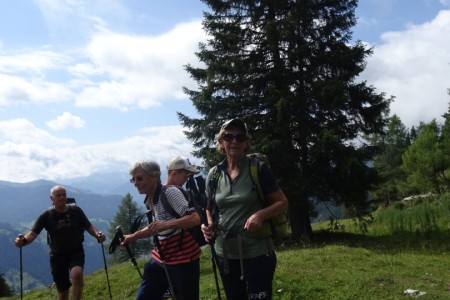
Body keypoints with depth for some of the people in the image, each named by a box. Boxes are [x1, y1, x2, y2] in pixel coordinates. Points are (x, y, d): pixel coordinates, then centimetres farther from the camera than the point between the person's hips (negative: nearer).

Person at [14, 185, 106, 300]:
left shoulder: (76, 211, -8)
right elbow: (33, 233, -17)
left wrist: (97, 234, -19)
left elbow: (88, 226, 1)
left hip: (76, 252, 0)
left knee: (77, 274, -33)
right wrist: (23, 240, -40)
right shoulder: (46, 216, -11)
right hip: (57, 255, 1)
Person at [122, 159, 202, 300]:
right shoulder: (149, 200, 7)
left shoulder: (170, 191, -18)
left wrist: (166, 224, -37)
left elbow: (196, 218, -28)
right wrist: (133, 236, 19)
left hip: (183, 260, -8)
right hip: (160, 259, 8)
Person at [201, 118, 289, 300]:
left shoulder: (258, 169, -8)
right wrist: (209, 225, -3)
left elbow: (282, 202, -4)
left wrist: (261, 214, -22)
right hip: (225, 253, 4)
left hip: (257, 252, -4)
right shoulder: (214, 174, 3)